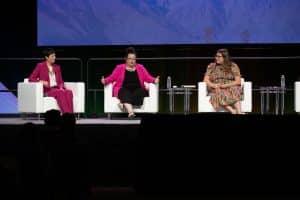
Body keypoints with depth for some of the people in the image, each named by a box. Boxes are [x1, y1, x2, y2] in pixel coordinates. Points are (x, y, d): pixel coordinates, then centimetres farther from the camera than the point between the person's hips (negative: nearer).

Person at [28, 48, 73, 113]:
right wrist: (42, 82, -14)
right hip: (47, 90, -4)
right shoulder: (40, 66, 7)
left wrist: (61, 88, -4)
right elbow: (31, 78, 2)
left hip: (57, 89, 5)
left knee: (69, 92, -30)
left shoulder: (57, 67, 21)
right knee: (60, 93, -37)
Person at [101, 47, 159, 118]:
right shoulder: (119, 68, 14)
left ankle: (124, 104, -38)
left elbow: (148, 77, 9)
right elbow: (112, 77, 8)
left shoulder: (140, 67, 17)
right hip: (124, 90, -2)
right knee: (125, 93, -37)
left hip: (137, 90, 2)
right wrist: (105, 81, -13)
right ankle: (130, 112, -55)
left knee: (141, 91, -33)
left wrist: (155, 80, -12)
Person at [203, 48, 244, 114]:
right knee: (218, 93, -36)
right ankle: (233, 111, -52)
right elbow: (206, 80, 8)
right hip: (216, 89, 1)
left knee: (234, 90, -37)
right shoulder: (211, 66, 13)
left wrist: (225, 85, -15)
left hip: (230, 87, -1)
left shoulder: (233, 66, 7)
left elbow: (238, 81, 0)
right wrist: (213, 85, -13)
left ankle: (239, 112, -55)